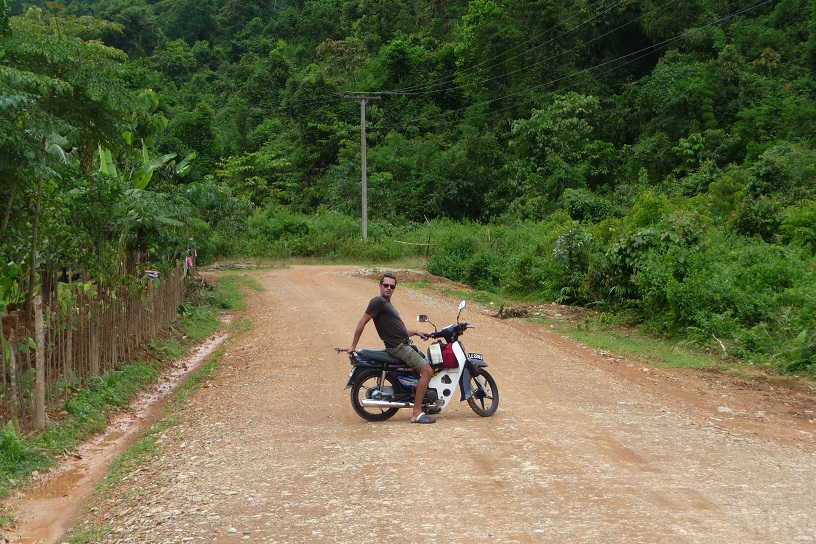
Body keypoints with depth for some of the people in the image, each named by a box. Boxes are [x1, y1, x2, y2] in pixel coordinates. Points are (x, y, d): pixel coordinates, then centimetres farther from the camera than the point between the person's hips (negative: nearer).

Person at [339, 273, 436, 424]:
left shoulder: (387, 304, 21)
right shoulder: (378, 301, -9)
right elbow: (362, 322, -13)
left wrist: (415, 332, 18)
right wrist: (353, 346, -14)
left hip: (405, 344, 11)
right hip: (398, 347, -11)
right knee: (427, 370, -20)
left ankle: (426, 403, 27)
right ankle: (417, 413, -21)